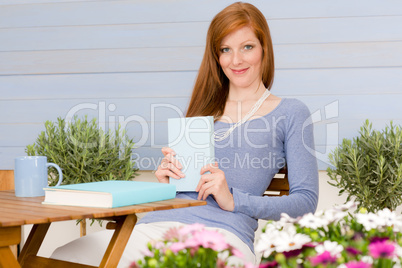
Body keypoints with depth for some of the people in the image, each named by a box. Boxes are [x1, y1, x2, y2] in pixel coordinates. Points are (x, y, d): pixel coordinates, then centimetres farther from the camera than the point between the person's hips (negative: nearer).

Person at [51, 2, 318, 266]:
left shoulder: (290, 113, 12)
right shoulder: (203, 108, 27)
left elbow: (306, 201, 4)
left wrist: (233, 200, -9)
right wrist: (166, 181, 5)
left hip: (221, 231, -4)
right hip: (158, 223, 5)